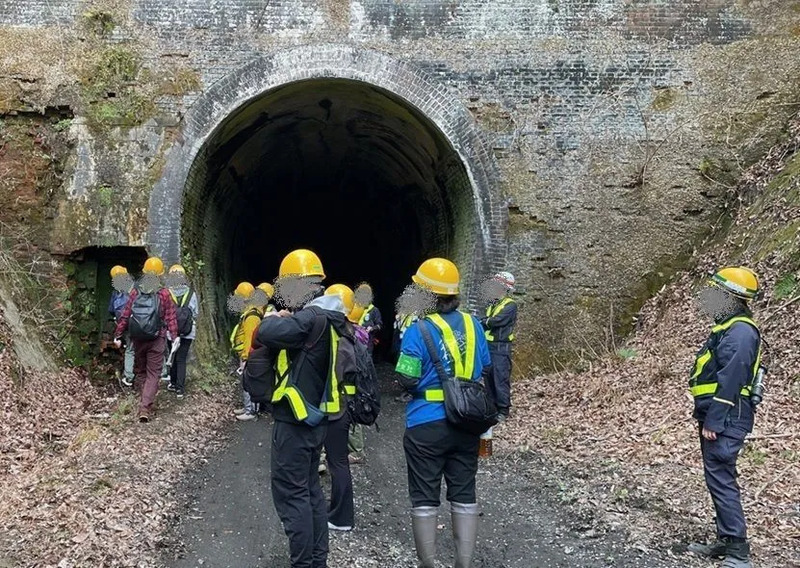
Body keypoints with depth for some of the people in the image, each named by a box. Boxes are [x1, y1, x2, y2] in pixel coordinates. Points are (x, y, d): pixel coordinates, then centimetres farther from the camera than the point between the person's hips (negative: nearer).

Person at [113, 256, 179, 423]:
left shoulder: (135, 292, 0)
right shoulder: (164, 294, -6)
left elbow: (125, 315, 0)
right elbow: (170, 317, -6)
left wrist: (118, 335, 6)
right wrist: (175, 336, 1)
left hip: (137, 339, 2)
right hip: (157, 340, -2)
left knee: (140, 370, 20)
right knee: (153, 373, 2)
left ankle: (147, 400, 27)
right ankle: (145, 407, -8)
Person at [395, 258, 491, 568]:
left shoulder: (419, 329, -14)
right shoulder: (472, 324, 2)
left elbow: (409, 380, -14)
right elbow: (485, 368, 11)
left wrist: (405, 336, 0)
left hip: (427, 425, -4)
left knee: (425, 497, 7)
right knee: (464, 493, 13)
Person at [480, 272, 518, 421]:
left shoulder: (510, 305, -8)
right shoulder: (492, 304, 18)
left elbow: (498, 320, -20)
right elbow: (486, 320, 11)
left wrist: (482, 322, -6)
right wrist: (483, 322, -11)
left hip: (500, 347, -8)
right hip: (488, 345, 8)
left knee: (501, 380, -6)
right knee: (489, 379, 12)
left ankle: (503, 410, 0)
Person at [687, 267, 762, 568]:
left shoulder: (740, 331, -17)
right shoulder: (729, 327, 16)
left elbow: (730, 381, -23)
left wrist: (713, 422, -22)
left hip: (725, 420, -11)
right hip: (717, 417, 11)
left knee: (721, 479, -9)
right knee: (719, 479, 14)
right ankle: (727, 541, 23)